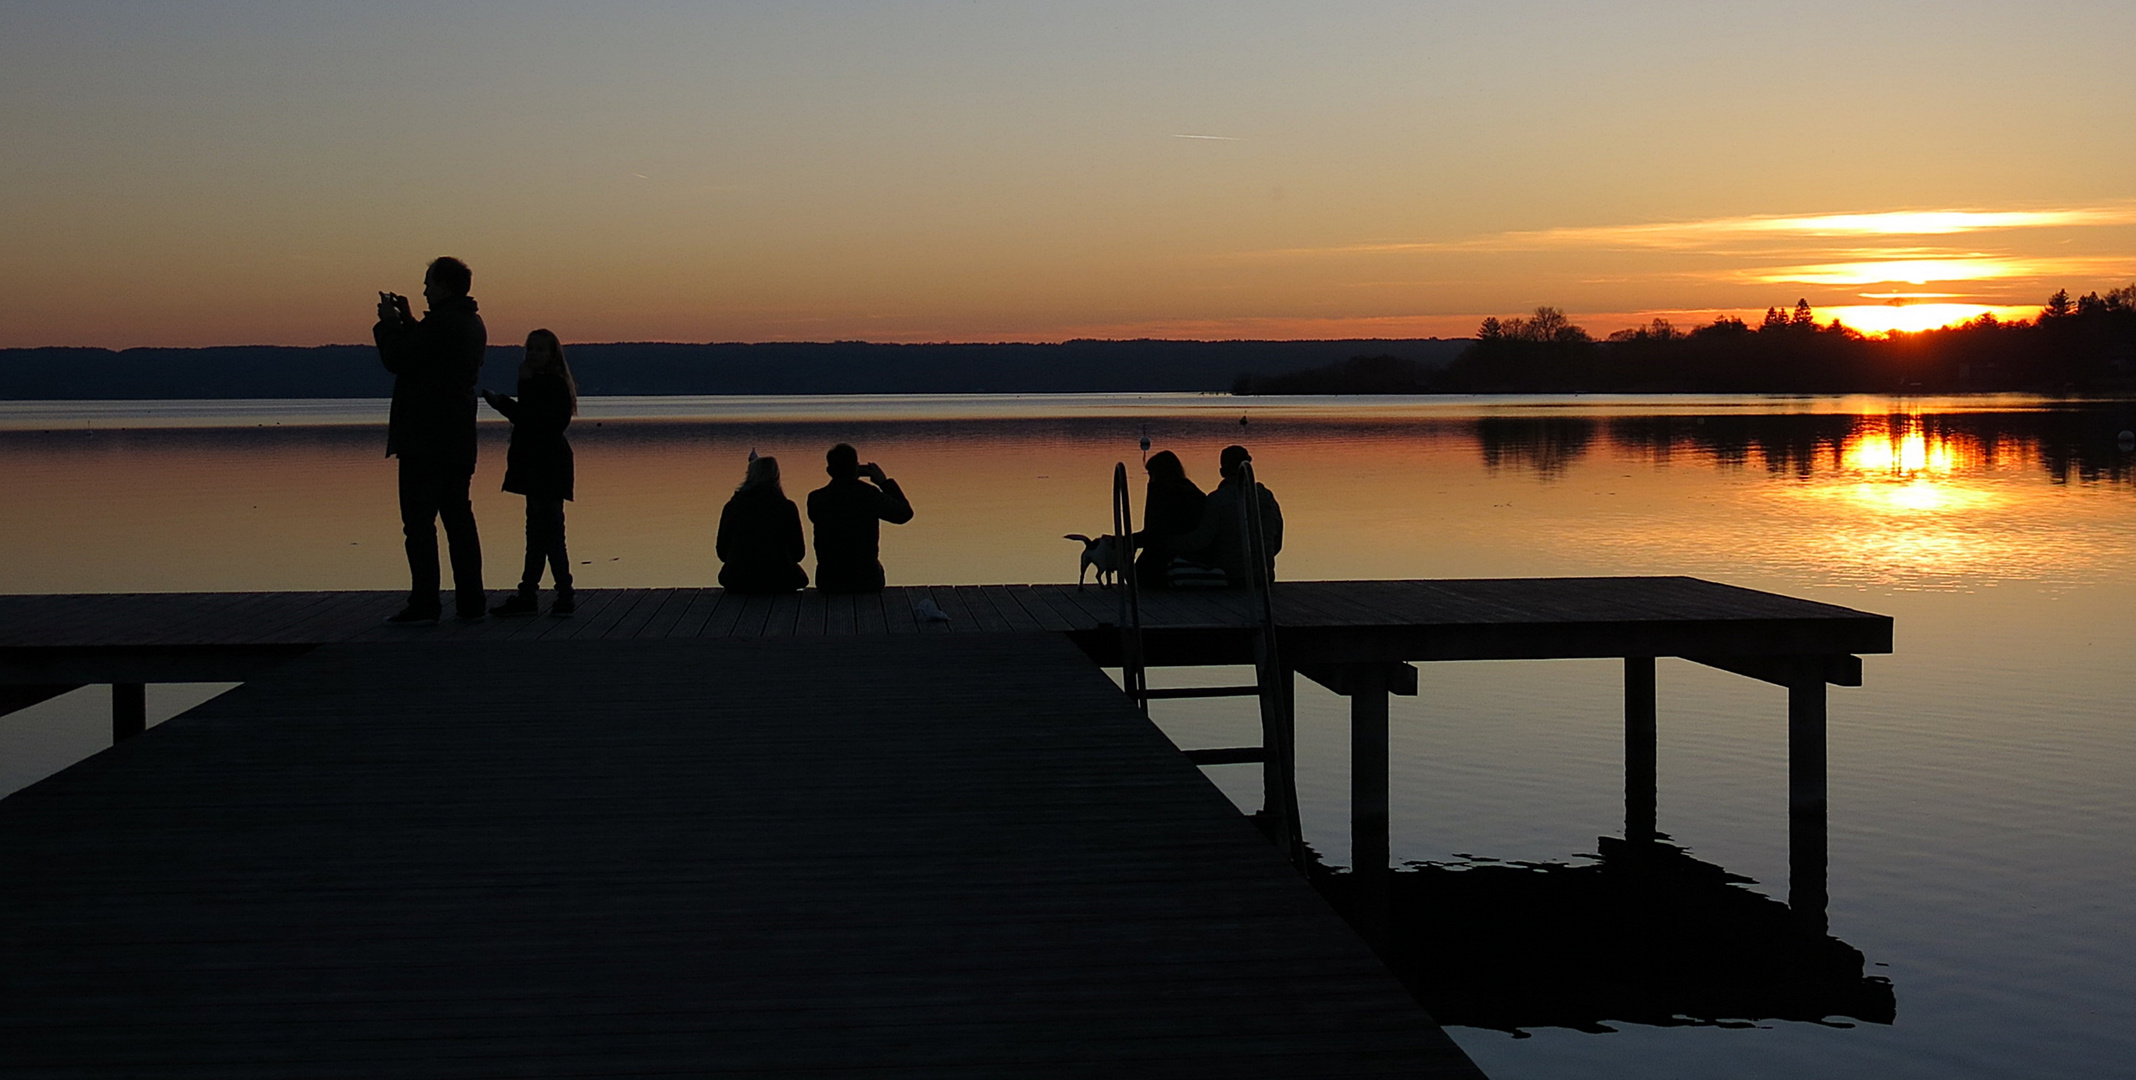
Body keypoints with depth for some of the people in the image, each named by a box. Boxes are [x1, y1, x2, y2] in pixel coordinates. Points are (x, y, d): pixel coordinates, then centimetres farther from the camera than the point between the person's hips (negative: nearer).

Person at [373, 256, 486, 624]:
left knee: (419, 522, -7)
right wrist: (407, 320, 20)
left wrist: (389, 321, 2)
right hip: (458, 440, 9)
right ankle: (470, 601, 12)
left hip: (425, 441, -9)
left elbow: (397, 359, -12)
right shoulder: (472, 324, 14)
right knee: (458, 518, 12)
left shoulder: (440, 323, -16)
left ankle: (424, 605, -9)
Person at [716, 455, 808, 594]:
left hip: (738, 583, 1)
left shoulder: (732, 506, -2)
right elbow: (798, 553, 1)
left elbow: (722, 551, 4)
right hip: (778, 582, -1)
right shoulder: (787, 507, -5)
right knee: (800, 576, 33)